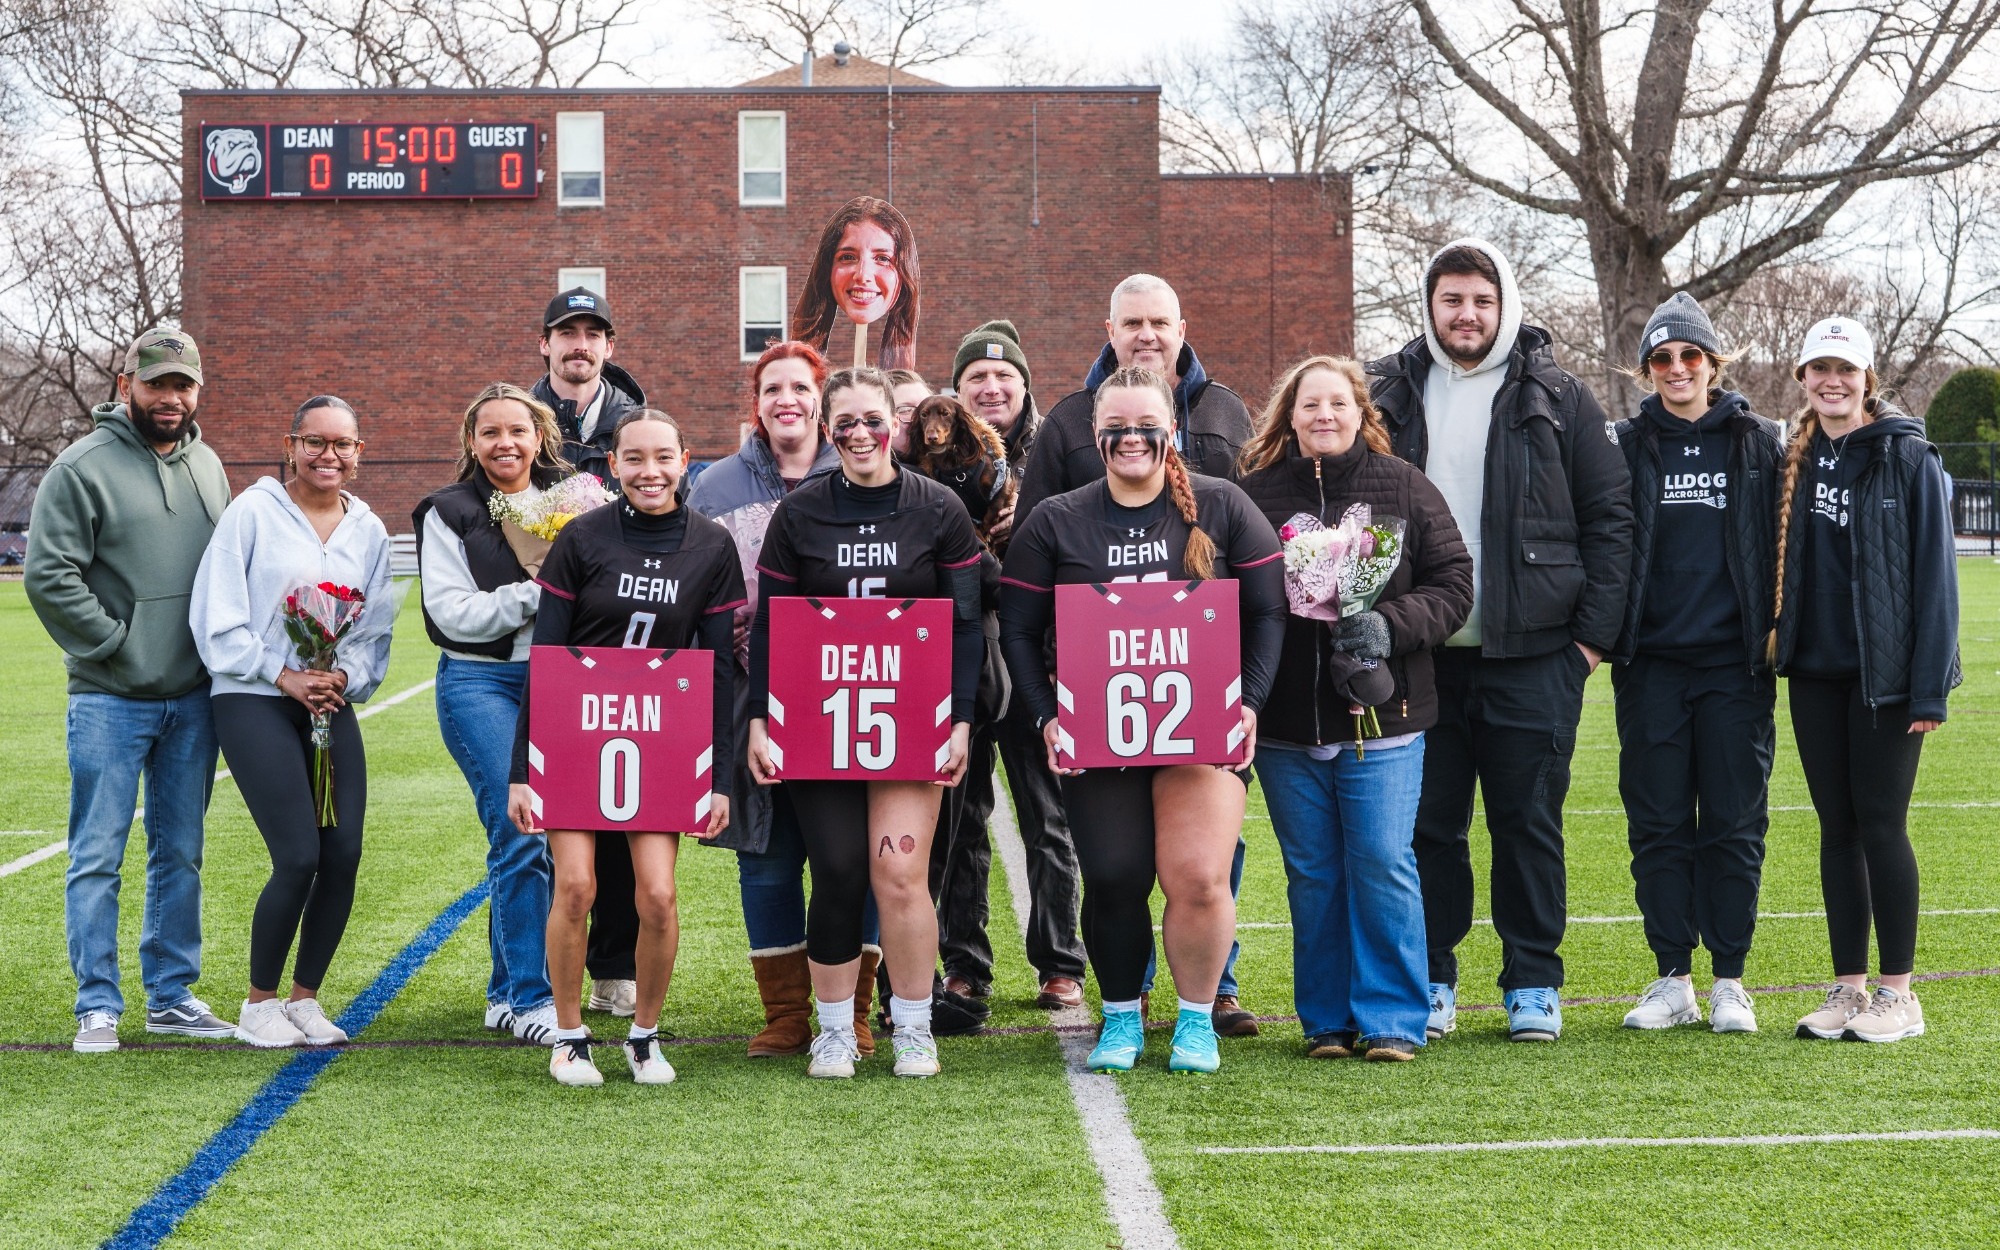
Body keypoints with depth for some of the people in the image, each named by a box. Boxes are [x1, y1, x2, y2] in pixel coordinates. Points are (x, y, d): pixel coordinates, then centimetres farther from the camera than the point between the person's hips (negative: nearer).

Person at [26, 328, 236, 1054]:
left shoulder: (208, 467, 12)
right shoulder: (84, 467, -8)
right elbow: (48, 574, -12)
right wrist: (114, 643, -12)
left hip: (192, 700, 6)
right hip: (109, 701, -6)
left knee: (181, 854, 11)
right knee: (98, 857, -3)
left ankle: (172, 995, 20)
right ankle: (98, 1007, 3)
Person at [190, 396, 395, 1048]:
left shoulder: (369, 531, 11)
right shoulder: (252, 512, -2)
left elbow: (376, 631, 13)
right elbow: (217, 619, -6)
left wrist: (344, 677, -6)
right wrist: (283, 676, -12)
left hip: (333, 703, 5)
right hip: (253, 701, -5)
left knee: (344, 854, -4)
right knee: (299, 856, -13)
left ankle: (304, 995, 15)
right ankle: (258, 1004, 5)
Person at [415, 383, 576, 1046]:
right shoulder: (449, 514, 2)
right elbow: (453, 612, -8)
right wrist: (536, 594, -15)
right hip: (480, 684, -4)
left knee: (552, 835, 4)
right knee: (520, 832, -13)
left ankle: (508, 991, 18)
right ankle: (532, 997, -6)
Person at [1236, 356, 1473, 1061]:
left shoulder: (1404, 488, 3)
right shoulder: (1254, 493, 3)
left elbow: (1452, 584, 2)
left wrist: (1391, 626, -15)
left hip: (1381, 718, -1)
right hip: (1285, 725, 1)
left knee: (1383, 864, -4)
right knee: (1311, 874, 8)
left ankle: (1392, 1020, 7)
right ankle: (1326, 1021, 19)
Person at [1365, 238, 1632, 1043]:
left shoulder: (1557, 398, 3)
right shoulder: (1389, 397, 8)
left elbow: (1609, 515, 4)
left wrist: (1594, 632, -3)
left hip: (1532, 654, -1)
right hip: (1419, 655, 2)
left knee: (1528, 823, 4)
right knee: (1428, 823, 5)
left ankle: (1533, 985, 14)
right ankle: (1431, 982, 16)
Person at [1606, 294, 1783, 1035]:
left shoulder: (1757, 444, 6)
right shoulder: (1627, 447, 8)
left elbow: (1781, 543, 6)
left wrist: (1779, 633, 0)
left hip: (1734, 664, -1)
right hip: (1651, 666, 1)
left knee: (1734, 822, 1)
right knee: (1658, 823, 3)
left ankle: (1729, 982, 9)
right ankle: (1673, 979, 10)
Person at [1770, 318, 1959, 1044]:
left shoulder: (1907, 458, -6)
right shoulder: (1796, 461, 10)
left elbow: (1935, 573, -9)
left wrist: (1930, 686, -13)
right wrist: (1777, 651, 4)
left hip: (1884, 675, -5)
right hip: (1815, 672, 5)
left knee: (1881, 824, -3)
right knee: (1836, 827, 8)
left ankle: (1897, 994, 6)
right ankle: (1848, 989, 14)